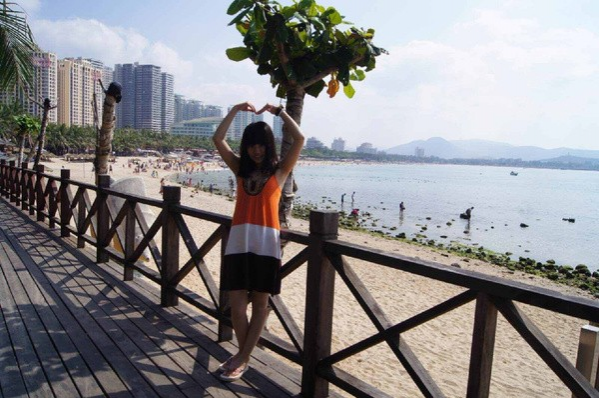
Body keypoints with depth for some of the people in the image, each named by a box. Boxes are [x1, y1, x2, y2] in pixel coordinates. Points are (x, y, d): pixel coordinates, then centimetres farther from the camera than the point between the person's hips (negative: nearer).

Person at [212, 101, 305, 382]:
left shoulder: (279, 170, 6)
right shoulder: (240, 168, 13)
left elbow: (299, 139, -7)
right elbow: (218, 139, 5)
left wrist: (279, 111, 1)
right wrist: (236, 109, 4)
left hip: (266, 243, -2)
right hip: (238, 243, 2)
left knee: (260, 305, 7)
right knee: (237, 307, 1)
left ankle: (242, 359, 22)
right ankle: (244, 355, 24)